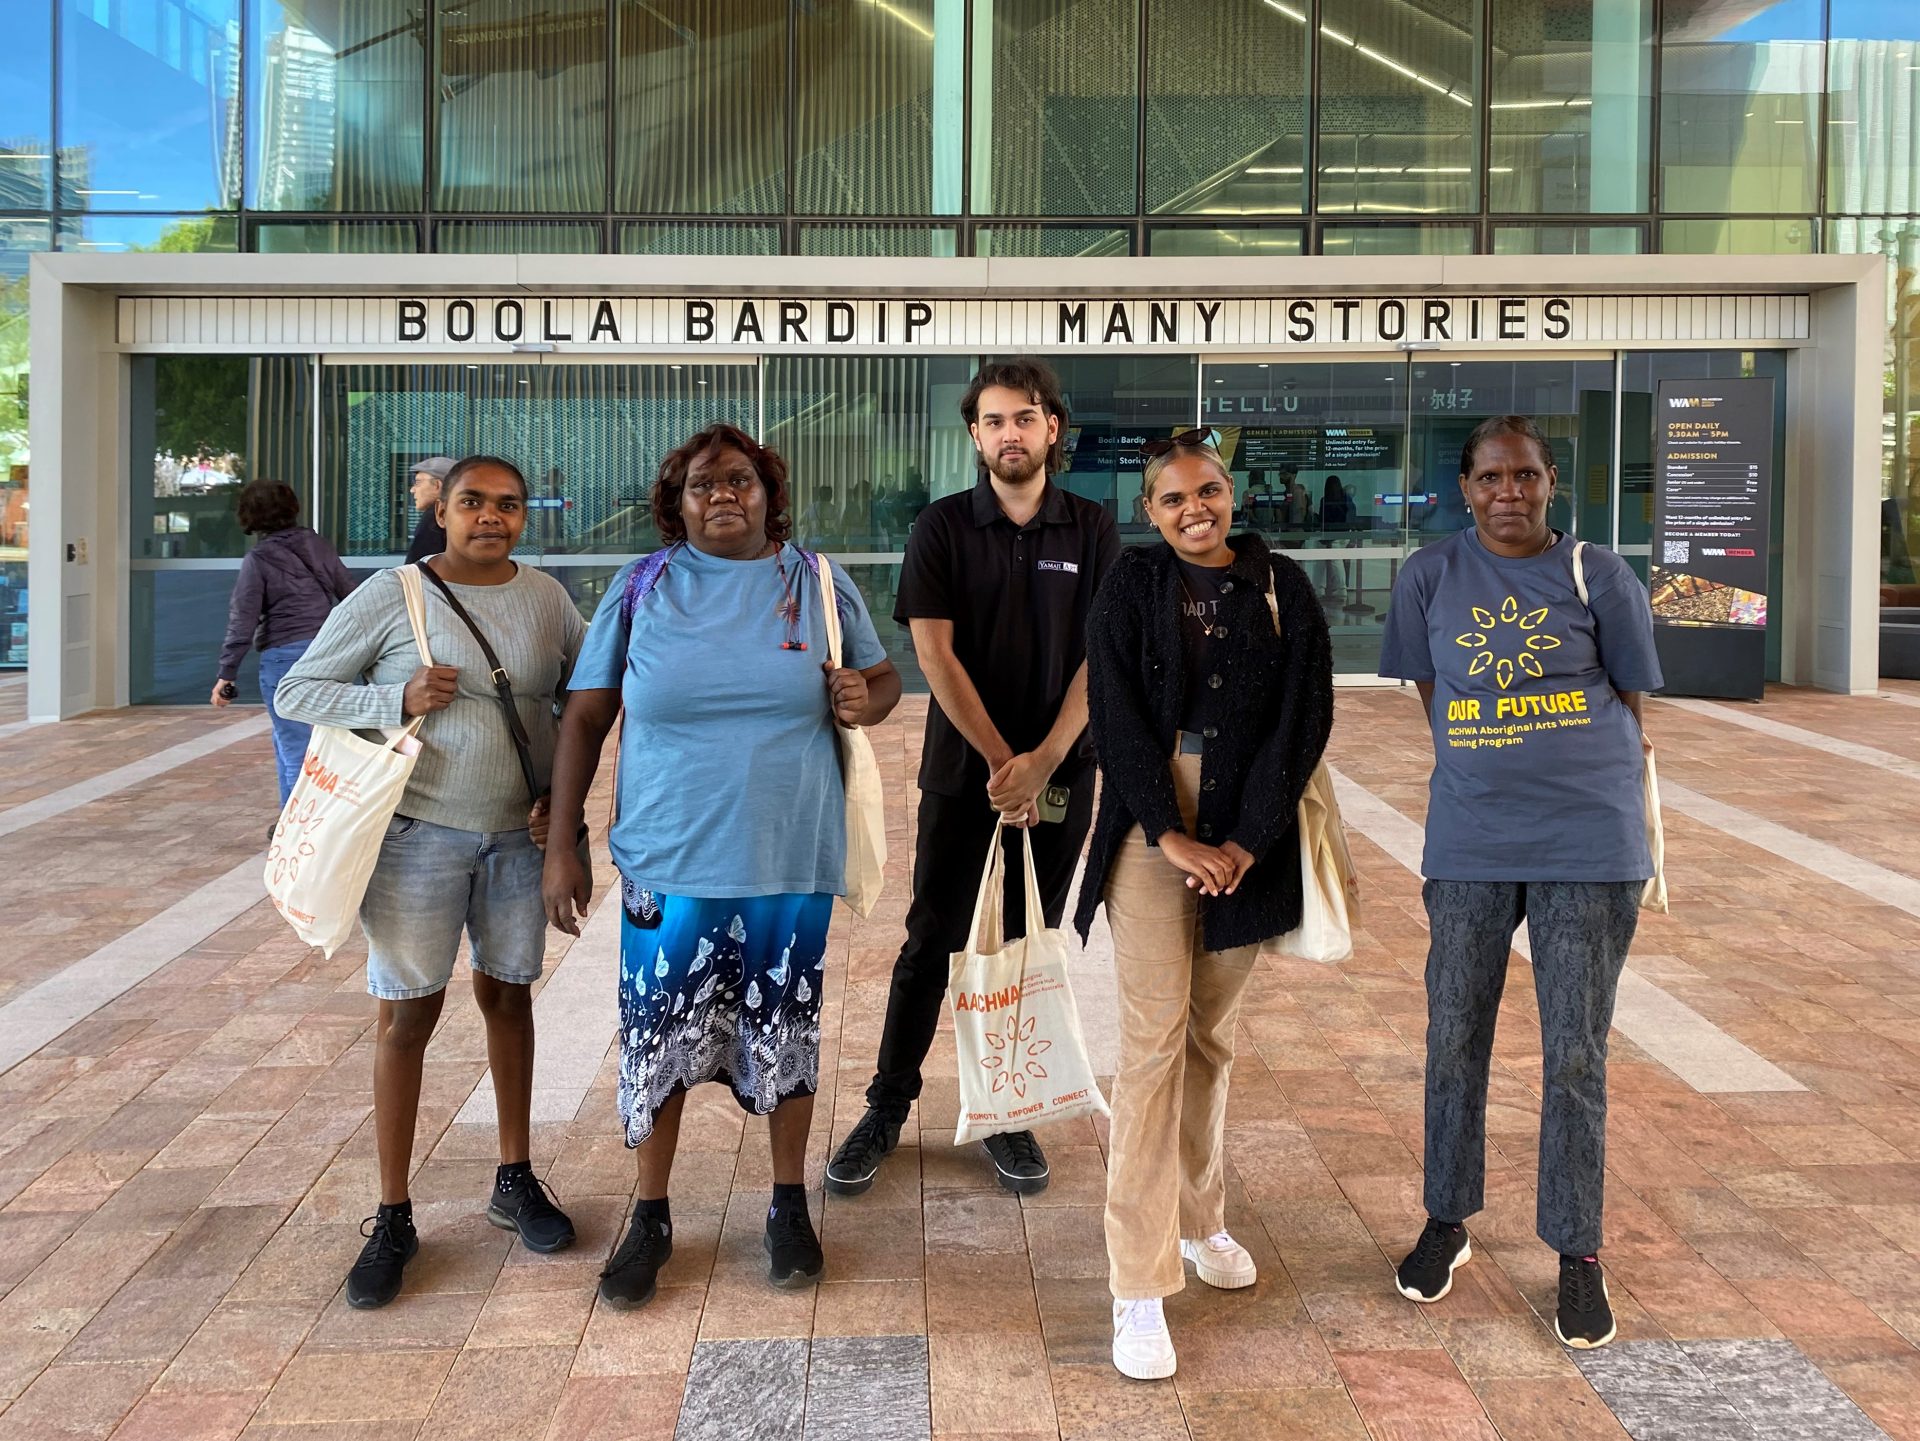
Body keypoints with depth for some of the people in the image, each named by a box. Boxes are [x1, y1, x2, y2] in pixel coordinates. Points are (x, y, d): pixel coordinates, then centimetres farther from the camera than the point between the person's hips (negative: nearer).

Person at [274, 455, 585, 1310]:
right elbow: (297, 692, -5)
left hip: (520, 834, 3)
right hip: (420, 833, -3)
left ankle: (515, 1181, 30)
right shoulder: (390, 597, -8)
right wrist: (396, 702, -20)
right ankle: (392, 1219, 13)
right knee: (407, 1013, 2)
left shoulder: (546, 599, 2)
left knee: (508, 995, 14)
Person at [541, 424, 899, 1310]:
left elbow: (884, 679, 13)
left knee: (785, 1033, 12)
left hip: (790, 861, 1)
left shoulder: (820, 586, 2)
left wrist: (865, 703, -12)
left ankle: (789, 1206, 30)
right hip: (669, 861, 0)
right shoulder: (641, 591, 0)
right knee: (657, 1036, 6)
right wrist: (561, 846, -2)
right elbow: (584, 717, 2)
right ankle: (650, 1219, 24)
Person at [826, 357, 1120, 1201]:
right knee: (930, 945, 4)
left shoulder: (1093, 531, 2)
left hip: (1058, 775, 1)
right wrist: (1001, 759, -14)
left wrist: (1042, 763, -14)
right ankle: (887, 1110, 17)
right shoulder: (943, 528, -2)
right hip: (963, 774, -1)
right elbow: (934, 654, -9)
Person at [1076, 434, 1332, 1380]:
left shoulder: (1282, 589, 4)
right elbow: (1115, 717, -5)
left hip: (1245, 840, 2)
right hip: (1151, 832, -2)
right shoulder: (1130, 588, 1)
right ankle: (1139, 1288, -5)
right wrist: (1171, 833, -14)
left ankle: (1199, 1220, 32)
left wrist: (1244, 841, -10)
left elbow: (1305, 719, -2)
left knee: (1212, 1033, 13)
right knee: (1155, 1039, -7)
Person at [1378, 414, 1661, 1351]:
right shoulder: (1430, 577, 2)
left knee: (1575, 1056, 3)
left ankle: (1577, 1255, 17)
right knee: (1454, 1039, 10)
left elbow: (1629, 704, 6)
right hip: (1468, 846, 2)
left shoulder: (1598, 578, -1)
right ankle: (1446, 1221, 29)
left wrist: (1591, 795, 5)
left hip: (1588, 849, -1)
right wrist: (1491, 774, 6)